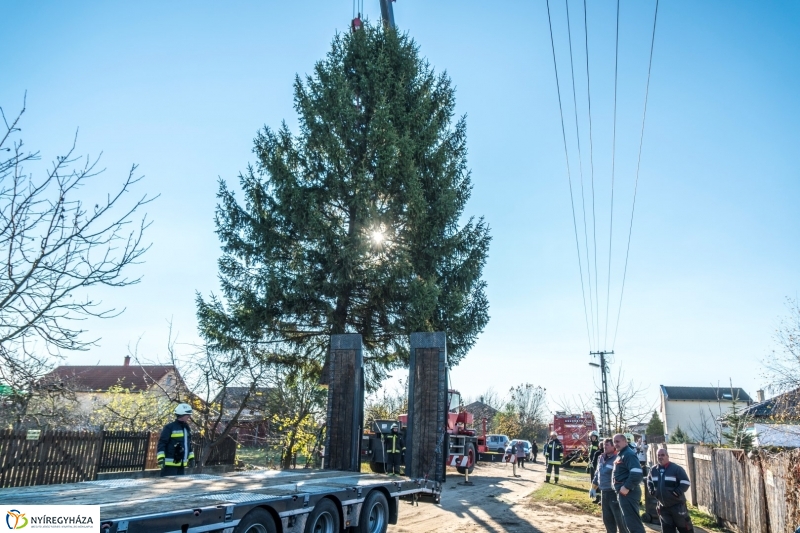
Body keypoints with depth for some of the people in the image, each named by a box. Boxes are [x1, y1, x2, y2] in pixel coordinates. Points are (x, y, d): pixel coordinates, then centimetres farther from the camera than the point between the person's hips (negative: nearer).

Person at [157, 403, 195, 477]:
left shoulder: (187, 428, 16)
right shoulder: (170, 427, -9)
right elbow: (161, 443, -12)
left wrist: (191, 458, 19)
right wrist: (161, 458, -20)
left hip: (181, 464, 8)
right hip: (170, 464, -8)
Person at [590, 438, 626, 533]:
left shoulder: (617, 459, -17)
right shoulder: (601, 458, 10)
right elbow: (597, 474, 20)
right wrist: (593, 488, 21)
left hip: (614, 493, -8)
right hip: (604, 493, 8)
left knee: (620, 519, -2)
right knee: (607, 518, 16)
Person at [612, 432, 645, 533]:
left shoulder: (628, 454, -16)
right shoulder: (620, 454, 17)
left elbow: (637, 473, -29)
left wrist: (627, 487, -26)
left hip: (628, 492, -11)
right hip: (623, 492, 11)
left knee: (633, 521, -10)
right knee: (629, 520, 17)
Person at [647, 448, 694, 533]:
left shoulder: (676, 468, -13)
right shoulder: (653, 470, 5)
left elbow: (685, 483, -15)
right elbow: (649, 481, 22)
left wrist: (676, 493, -22)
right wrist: (652, 491, 6)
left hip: (677, 505, -5)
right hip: (663, 506, 5)